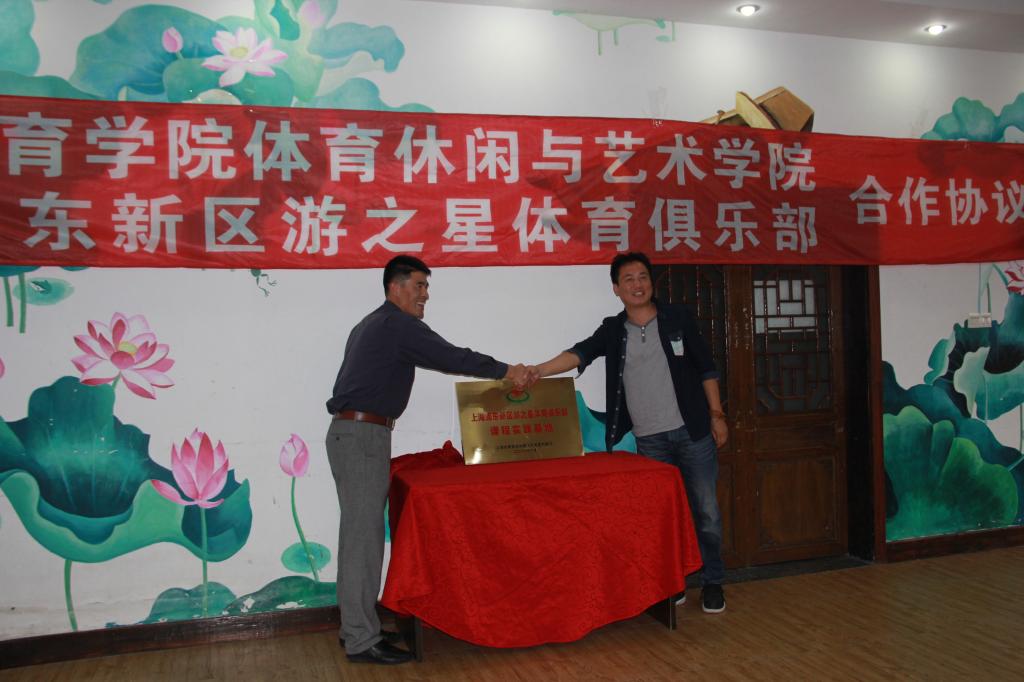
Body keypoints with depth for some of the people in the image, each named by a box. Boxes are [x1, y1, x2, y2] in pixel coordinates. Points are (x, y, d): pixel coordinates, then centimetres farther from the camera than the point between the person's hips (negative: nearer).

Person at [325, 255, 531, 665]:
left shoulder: (372, 325, 21)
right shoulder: (399, 324, -9)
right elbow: (452, 358, -12)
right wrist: (505, 371, -3)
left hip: (351, 433, 10)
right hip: (362, 435, -10)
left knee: (360, 532, 11)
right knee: (364, 534, -9)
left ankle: (356, 627, 18)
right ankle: (362, 641, -5)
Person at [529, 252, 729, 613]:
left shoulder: (677, 317, 1)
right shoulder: (612, 330, 3)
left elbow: (706, 367, 5)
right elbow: (579, 353, -13)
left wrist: (716, 414, 2)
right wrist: (539, 370, -30)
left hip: (692, 431, -1)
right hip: (649, 439, 1)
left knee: (705, 509, 5)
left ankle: (712, 582, 20)